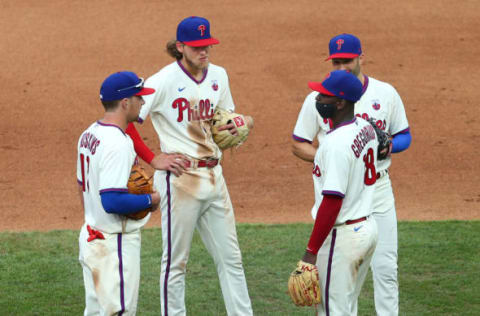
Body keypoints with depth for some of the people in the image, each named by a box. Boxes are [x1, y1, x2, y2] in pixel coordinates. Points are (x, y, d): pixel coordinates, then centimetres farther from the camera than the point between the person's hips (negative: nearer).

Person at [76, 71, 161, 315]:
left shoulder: (89, 134, 9)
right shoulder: (118, 144, -22)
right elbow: (112, 201, -29)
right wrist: (150, 200, -14)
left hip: (90, 237, 10)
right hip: (115, 242, -10)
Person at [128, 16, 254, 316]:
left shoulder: (218, 75, 8)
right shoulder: (164, 81, -13)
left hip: (214, 176, 7)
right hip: (180, 178, -7)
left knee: (230, 257, 11)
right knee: (176, 262, 2)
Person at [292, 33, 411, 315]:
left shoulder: (386, 94, 1)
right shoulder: (317, 99, -2)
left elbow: (405, 136, 9)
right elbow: (299, 144, 3)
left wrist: (388, 146, -14)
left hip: (378, 190, 1)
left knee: (385, 266, 1)